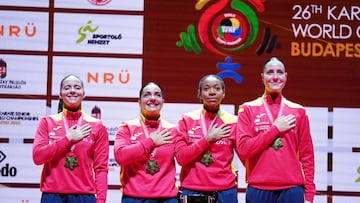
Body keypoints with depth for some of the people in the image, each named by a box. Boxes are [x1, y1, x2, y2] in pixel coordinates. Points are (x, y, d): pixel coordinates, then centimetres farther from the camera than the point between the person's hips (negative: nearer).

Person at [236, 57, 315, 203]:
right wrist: (275, 129, -8)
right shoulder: (248, 109, 4)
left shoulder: (298, 111, 9)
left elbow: (307, 154, 8)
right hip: (259, 190, -1)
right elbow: (243, 150, -6)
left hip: (292, 189, 1)